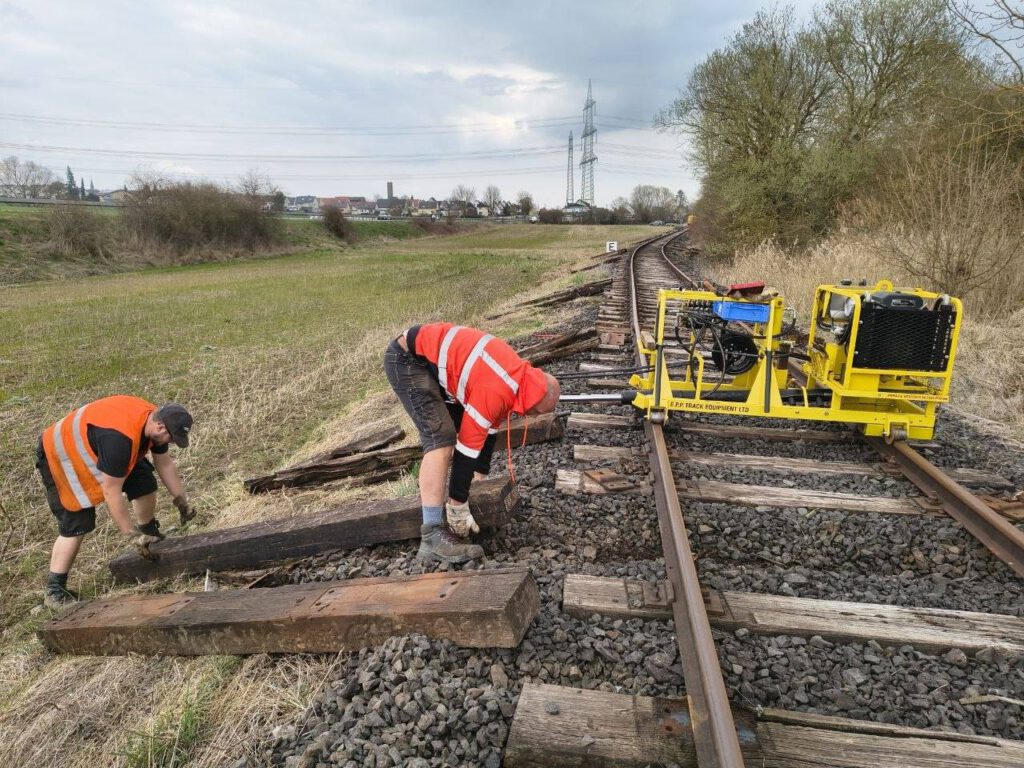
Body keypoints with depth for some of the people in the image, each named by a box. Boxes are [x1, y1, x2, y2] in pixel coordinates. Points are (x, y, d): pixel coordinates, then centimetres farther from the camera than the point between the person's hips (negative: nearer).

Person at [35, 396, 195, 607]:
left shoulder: (154, 419, -15)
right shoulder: (119, 437, -41)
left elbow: (165, 464, 0)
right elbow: (111, 491, -34)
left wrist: (182, 502, 6)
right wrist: (133, 535, -26)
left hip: (91, 447, 8)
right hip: (60, 455, -8)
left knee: (144, 483, 0)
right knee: (76, 524, -11)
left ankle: (150, 534, 22)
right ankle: (54, 590, 2)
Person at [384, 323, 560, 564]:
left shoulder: (518, 373, 4)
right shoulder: (495, 392, -26)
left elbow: (488, 430, 15)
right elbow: (467, 446, -21)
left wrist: (481, 477, 22)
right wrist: (458, 505, -12)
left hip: (430, 358, 10)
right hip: (407, 359, -10)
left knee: (463, 425, 15)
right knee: (441, 439, -19)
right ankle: (433, 537, -17)